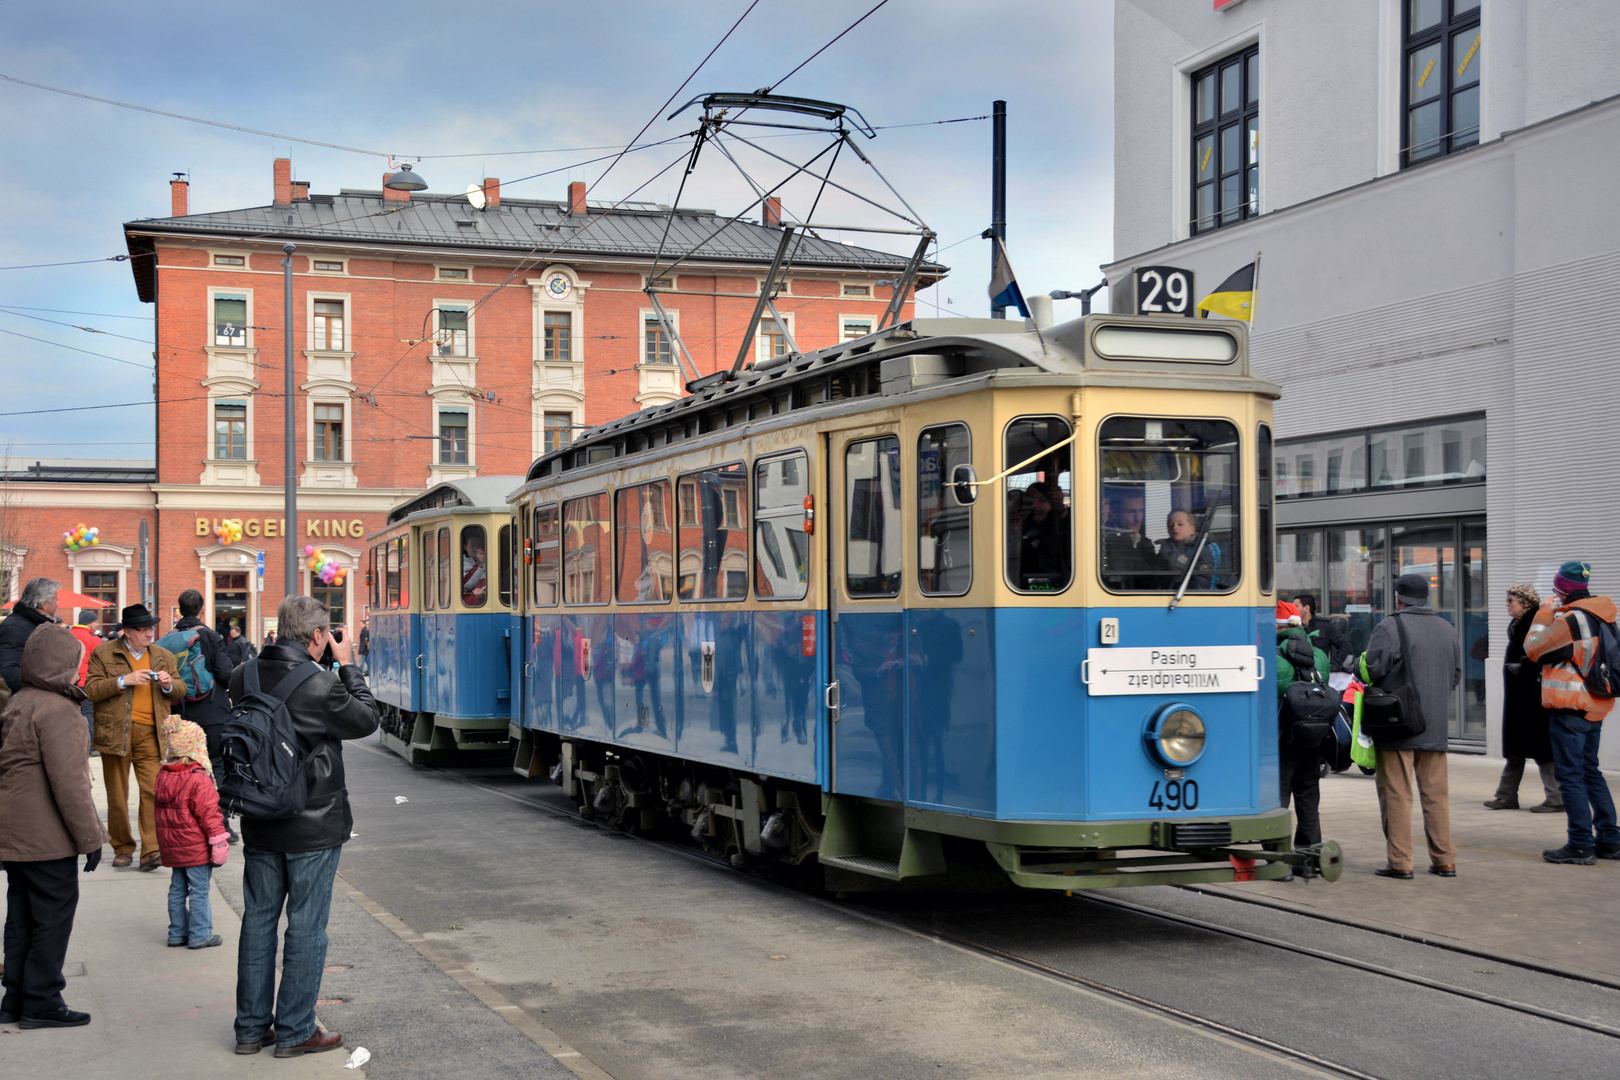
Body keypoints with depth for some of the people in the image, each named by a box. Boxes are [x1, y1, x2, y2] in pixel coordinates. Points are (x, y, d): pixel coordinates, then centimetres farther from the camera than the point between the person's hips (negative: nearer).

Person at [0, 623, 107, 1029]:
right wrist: (90, 837, -16)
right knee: (53, 914, 0)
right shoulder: (56, 710, -18)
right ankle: (41, 1002, 5)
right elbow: (68, 781, -21)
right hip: (47, 838, -9)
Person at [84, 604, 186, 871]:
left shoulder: (163, 656, 16)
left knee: (153, 791, -12)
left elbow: (181, 690, 19)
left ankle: (151, 851, -12)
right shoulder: (104, 653, 4)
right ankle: (122, 848, 19)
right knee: (117, 796, 5)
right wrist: (124, 681, -15)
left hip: (150, 734, 1)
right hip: (115, 733, -1)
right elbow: (91, 689, -5)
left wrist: (169, 684, -4)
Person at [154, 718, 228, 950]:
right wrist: (219, 842, -11)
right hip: (196, 847, -8)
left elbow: (161, 810, 16)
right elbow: (209, 815, -18)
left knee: (177, 889, 16)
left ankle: (177, 932, 22)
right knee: (199, 889, 0)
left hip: (171, 846, 8)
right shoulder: (199, 780, -19)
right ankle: (199, 935, 4)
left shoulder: (162, 776, 6)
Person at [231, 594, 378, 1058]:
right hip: (314, 827, -6)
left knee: (258, 921, 14)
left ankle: (251, 1028, 23)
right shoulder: (321, 684, -20)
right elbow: (366, 720, -6)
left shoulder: (243, 678, -3)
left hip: (259, 825, 6)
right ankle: (295, 1031, 12)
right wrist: (347, 666, 3)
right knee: (306, 928, 5)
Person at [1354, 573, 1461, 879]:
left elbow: (1370, 669, -16)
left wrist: (1355, 665, 6)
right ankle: (1444, 860, 14)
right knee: (1436, 793, 11)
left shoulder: (1390, 628, -11)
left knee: (1396, 794, -1)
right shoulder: (1447, 629, 11)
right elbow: (1456, 675, 18)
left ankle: (1400, 862, 0)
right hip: (1436, 727, 6)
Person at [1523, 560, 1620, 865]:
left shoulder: (1571, 619, -18)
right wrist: (1556, 614, 16)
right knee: (1590, 771, 18)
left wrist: (1544, 613, 2)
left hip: (1570, 708, -9)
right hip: (1595, 706, 9)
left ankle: (1581, 845, -5)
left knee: (1570, 774, -4)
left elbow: (1534, 648, -8)